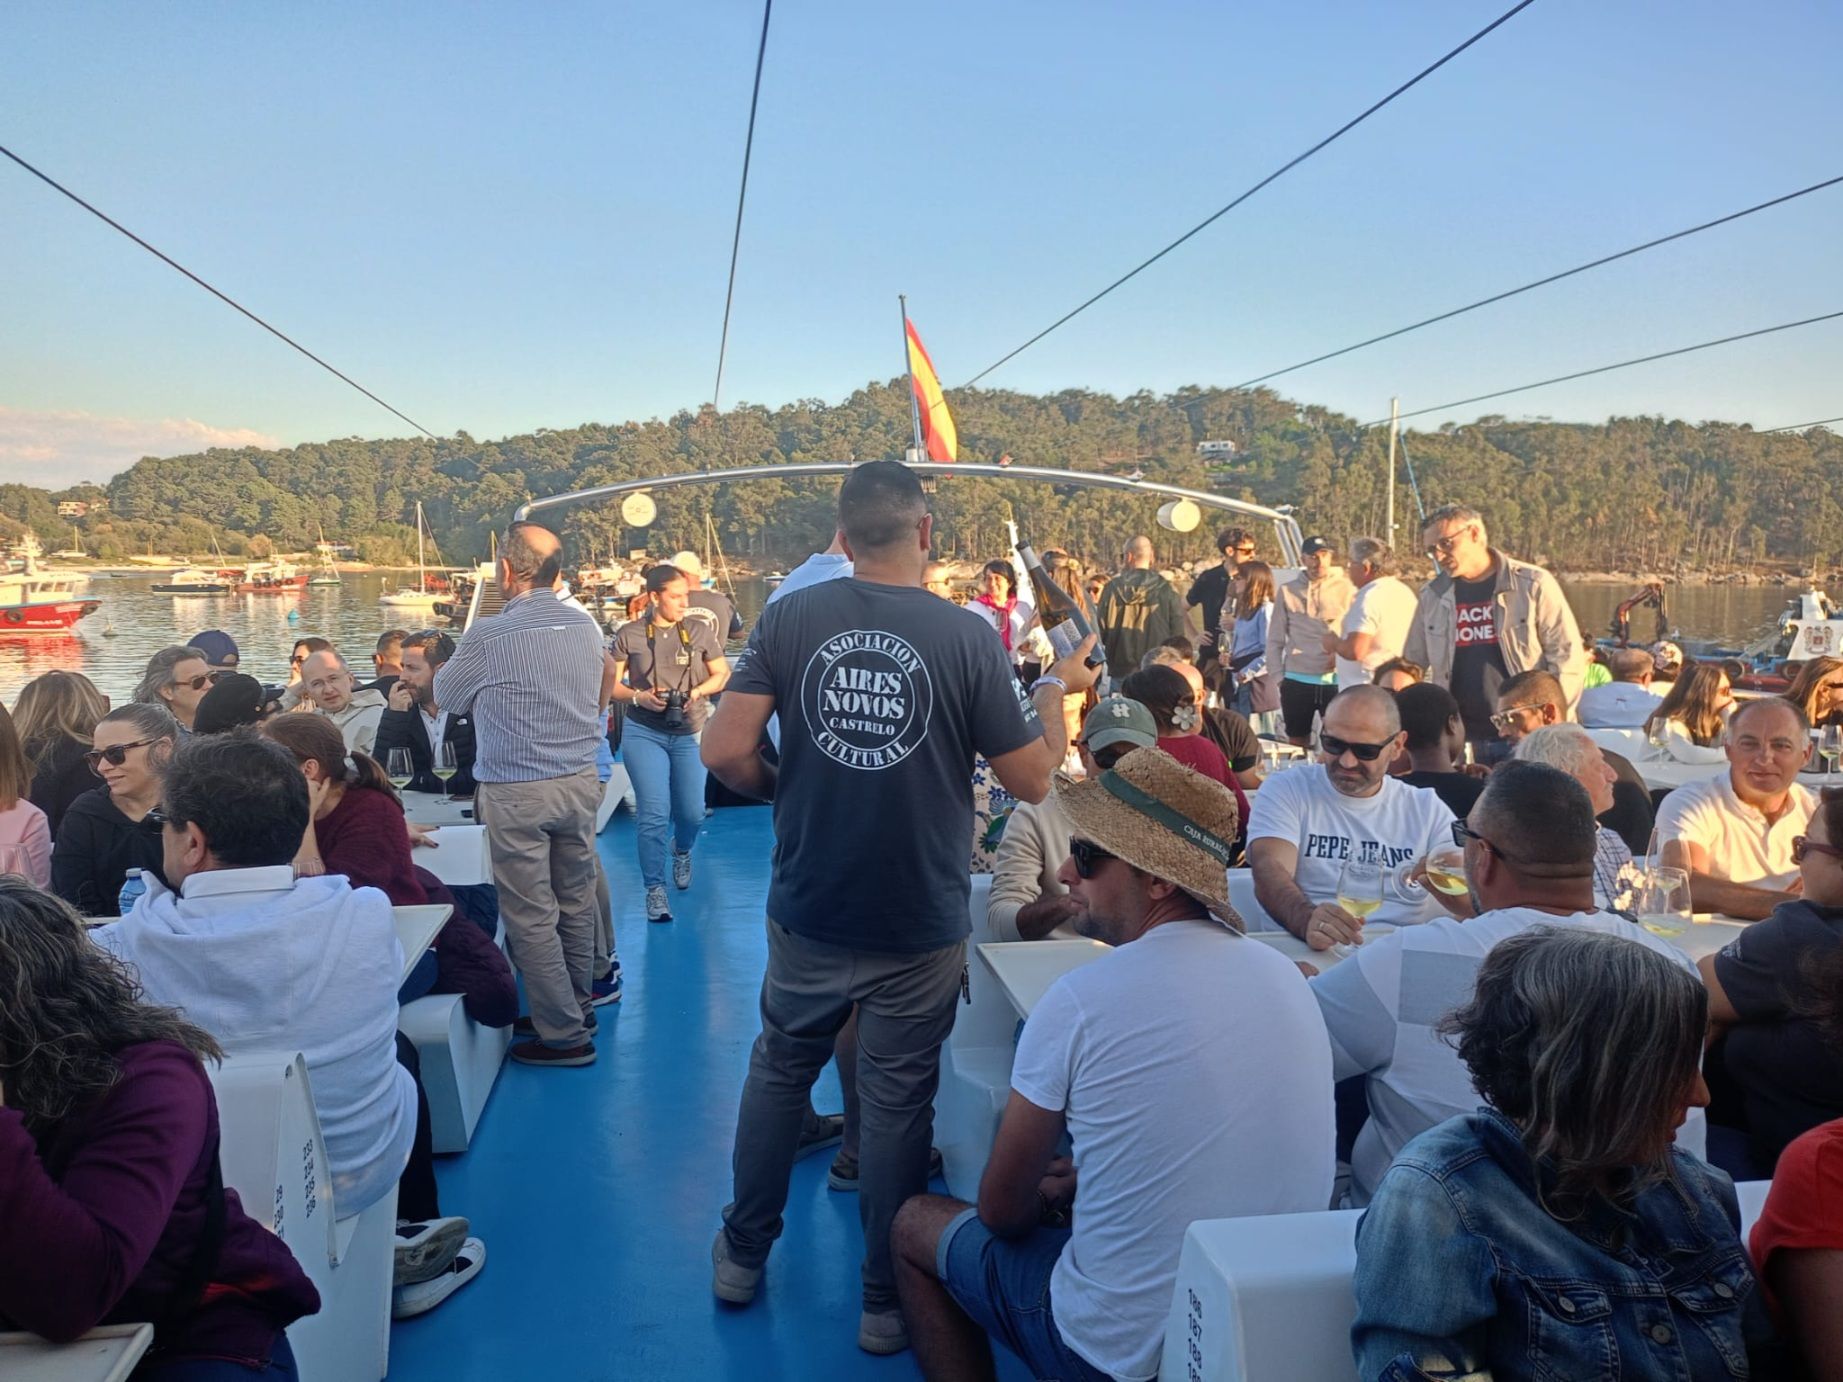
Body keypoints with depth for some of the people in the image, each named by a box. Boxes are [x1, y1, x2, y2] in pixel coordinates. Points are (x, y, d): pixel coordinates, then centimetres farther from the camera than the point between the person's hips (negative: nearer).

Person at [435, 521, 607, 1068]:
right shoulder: (587, 627, 1)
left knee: (531, 916, 3)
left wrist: (448, 667, 24)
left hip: (517, 794, -6)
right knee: (576, 903, 17)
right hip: (580, 782, 6)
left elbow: (446, 697, 3)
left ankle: (565, 1035, 9)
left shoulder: (488, 636, -14)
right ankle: (578, 1005, 32)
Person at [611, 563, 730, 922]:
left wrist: (698, 691, -10)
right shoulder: (630, 635, -2)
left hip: (690, 734, 2)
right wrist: (639, 697, -16)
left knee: (692, 813, 6)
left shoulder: (700, 631, 2)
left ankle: (682, 852, 42)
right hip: (644, 733, -2)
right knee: (653, 813, -9)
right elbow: (610, 684, 1)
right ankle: (655, 889, 4)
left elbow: (722, 674, 8)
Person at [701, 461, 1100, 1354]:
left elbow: (724, 751, -13)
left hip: (808, 912, 2)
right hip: (920, 923, -2)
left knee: (779, 1069, 23)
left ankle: (741, 1255, 39)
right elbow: (1032, 780, -7)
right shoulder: (967, 637, -13)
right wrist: (1057, 689, 9)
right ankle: (886, 1303, 28)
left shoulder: (789, 618, -8)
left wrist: (778, 788, 8)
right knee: (896, 1100, 13)